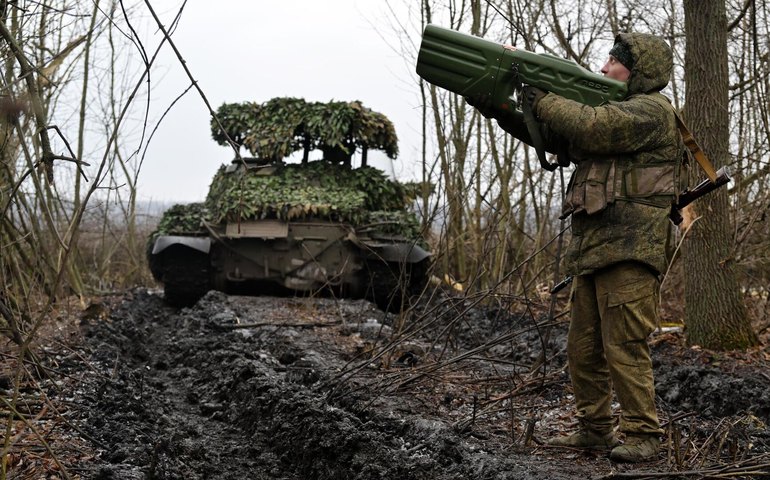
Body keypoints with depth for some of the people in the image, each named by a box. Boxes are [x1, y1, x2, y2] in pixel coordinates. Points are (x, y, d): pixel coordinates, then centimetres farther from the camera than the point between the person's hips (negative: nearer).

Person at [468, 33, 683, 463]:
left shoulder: (652, 110, -4)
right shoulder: (611, 112, 24)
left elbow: (593, 129, -21)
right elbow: (544, 132, 22)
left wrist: (544, 99, -8)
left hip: (629, 250, -9)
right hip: (592, 250, 9)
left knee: (625, 347, -10)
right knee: (584, 349, 10)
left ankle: (643, 435, -4)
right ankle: (595, 430, 18)